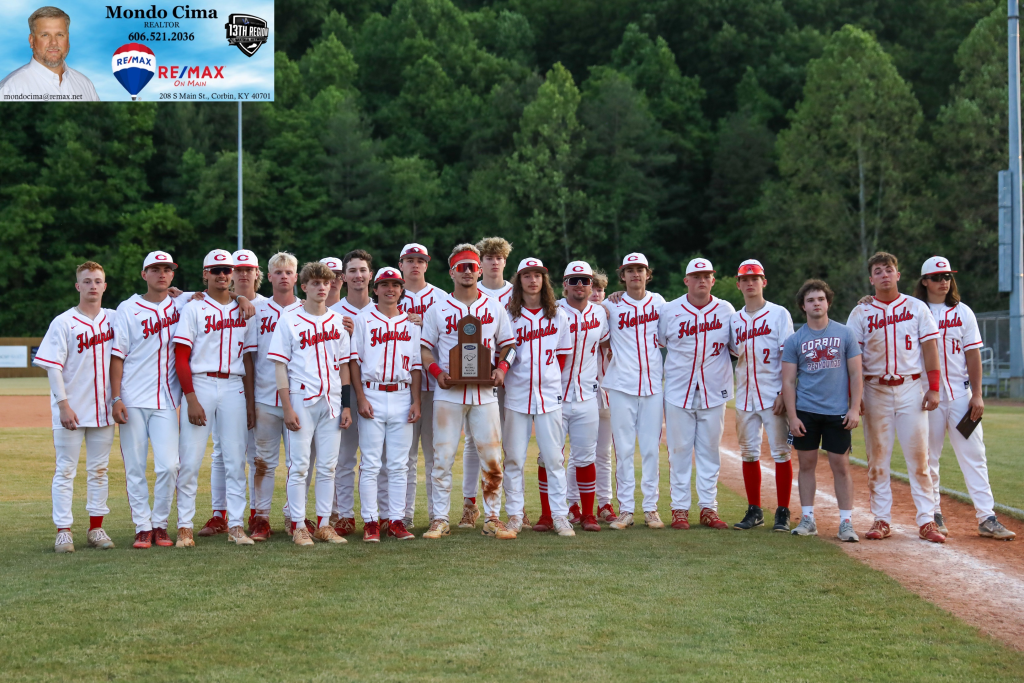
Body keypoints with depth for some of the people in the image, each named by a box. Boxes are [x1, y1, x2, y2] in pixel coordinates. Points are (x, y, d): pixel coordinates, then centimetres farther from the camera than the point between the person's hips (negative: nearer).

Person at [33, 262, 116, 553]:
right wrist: (63, 404, -15)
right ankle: (63, 531, 3)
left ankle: (96, 528, 16)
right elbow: (53, 367, -8)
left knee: (99, 469, 9)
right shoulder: (63, 323, -4)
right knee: (65, 470, 0)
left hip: (103, 407, 4)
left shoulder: (114, 319, 6)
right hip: (71, 409, -4)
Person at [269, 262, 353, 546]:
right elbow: (280, 366, -4)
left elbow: (343, 365, 14)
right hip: (301, 401, -4)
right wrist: (287, 408, -11)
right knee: (299, 466, -2)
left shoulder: (338, 322, 12)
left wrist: (346, 405, 7)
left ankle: (324, 524, 13)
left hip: (331, 402, 4)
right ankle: (298, 526, 4)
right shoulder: (288, 322, 0)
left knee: (327, 466, 6)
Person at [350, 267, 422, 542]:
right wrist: (360, 398, -8)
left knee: (399, 464, 4)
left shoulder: (411, 322, 11)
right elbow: (354, 360, 0)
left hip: (402, 398, 3)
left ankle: (397, 520, 9)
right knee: (370, 463, -2)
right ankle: (370, 522, 2)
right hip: (372, 394, -2)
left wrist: (416, 402, 3)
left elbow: (416, 364, 11)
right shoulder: (363, 319, 3)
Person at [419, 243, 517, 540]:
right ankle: (440, 519, 7)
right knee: (443, 456, -1)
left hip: (484, 391, 1)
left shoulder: (495, 307, 10)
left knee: (491, 457, 0)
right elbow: (425, 346, 7)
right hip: (448, 392, -1)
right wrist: (436, 371, -10)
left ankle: (492, 518, 10)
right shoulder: (437, 309, 6)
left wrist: (501, 368, -4)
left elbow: (506, 343, 14)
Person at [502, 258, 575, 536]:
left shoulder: (558, 315, 8)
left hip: (549, 393, 1)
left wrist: (550, 378, 8)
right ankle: (515, 515, 7)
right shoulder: (508, 314, 3)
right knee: (514, 458, 0)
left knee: (553, 457, -1)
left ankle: (558, 515, 4)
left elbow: (562, 354, 13)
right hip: (516, 393, -1)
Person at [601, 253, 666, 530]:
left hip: (653, 385, 1)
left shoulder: (659, 302, 10)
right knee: (623, 449, -1)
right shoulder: (610, 306, 4)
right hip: (621, 385, -1)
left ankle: (651, 507, 9)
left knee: (651, 448, 2)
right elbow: (603, 344, 10)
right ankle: (625, 510, 4)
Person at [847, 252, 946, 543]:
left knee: (918, 455, -3)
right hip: (875, 390, 1)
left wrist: (934, 388, -4)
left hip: (911, 388, 0)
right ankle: (881, 519, 7)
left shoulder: (917, 308, 7)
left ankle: (926, 520, -1)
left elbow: (930, 348, 5)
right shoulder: (860, 313, 6)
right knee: (877, 456, 2)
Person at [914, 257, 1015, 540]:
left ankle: (986, 517, -4)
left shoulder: (963, 312, 9)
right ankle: (933, 515, 14)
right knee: (928, 457, 3)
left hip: (961, 395, 1)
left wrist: (977, 394, 1)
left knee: (973, 454, -3)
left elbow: (973, 354, 6)